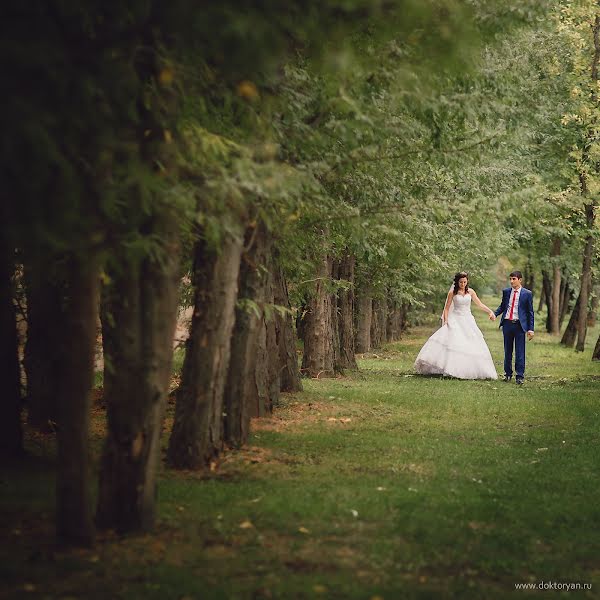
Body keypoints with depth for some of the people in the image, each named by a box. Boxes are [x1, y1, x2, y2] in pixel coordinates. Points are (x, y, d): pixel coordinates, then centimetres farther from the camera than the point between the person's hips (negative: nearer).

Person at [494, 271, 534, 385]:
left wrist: (530, 329, -4)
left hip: (519, 324, -3)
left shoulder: (527, 294, -1)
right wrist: (494, 314, -5)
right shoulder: (506, 291, 8)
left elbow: (530, 312, 1)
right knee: (507, 350, 11)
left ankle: (520, 376, 2)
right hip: (507, 324, 3)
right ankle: (508, 373, 22)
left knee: (520, 352, -3)